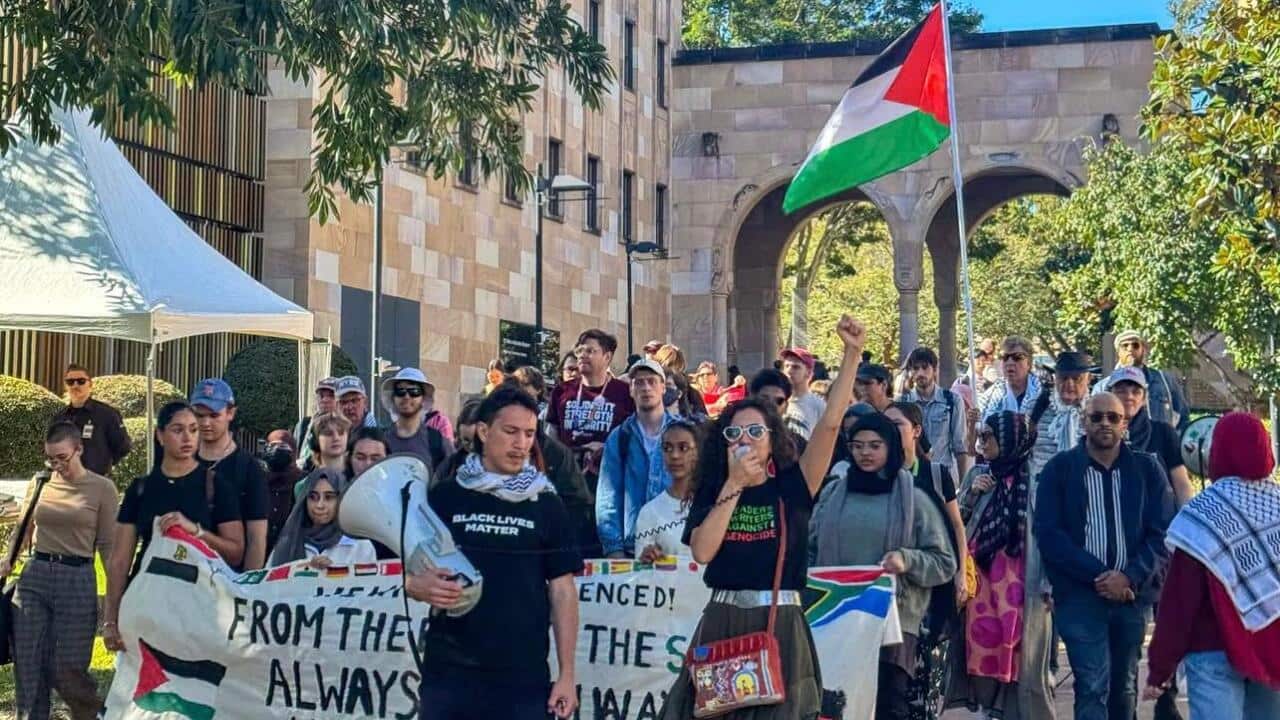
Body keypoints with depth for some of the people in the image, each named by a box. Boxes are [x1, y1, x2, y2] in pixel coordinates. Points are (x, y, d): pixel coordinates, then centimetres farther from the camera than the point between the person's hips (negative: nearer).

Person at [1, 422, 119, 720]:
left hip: (77, 581, -3)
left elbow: (109, 546, -1)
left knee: (66, 669, -3)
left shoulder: (101, 488, -3)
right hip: (34, 577, 4)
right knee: (28, 666, 3)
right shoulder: (38, 484, 6)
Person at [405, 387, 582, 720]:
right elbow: (411, 574, 8)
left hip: (524, 676, 0)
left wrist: (567, 674, -1)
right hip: (448, 672, 0)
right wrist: (420, 587, -17)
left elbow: (562, 591, 5)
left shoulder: (546, 505, 5)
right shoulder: (443, 497, 4)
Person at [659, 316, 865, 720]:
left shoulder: (791, 486, 1)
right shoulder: (711, 492, 8)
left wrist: (852, 355, -18)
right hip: (721, 622, 2)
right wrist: (734, 484, -9)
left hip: (779, 624, -2)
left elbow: (831, 423, -11)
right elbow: (702, 551, -8)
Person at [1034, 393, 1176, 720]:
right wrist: (1097, 575, -15)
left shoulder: (1148, 470, 6)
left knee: (1125, 686, 12)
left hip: (1132, 593, 2)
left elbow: (1162, 534, -1)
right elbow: (1049, 534, -6)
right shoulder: (1059, 469, 2)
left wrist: (1130, 577, -16)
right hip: (1079, 595, -2)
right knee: (1092, 686, -9)